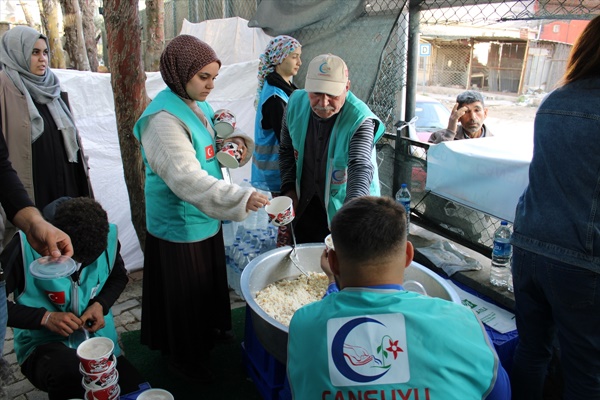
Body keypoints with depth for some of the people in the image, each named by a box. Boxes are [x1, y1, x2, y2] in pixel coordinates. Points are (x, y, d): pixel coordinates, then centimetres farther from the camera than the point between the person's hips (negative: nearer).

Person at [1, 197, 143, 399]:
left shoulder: (109, 236, -9)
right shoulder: (26, 245, -20)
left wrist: (101, 304, -7)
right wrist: (45, 318, -20)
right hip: (43, 344, -3)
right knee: (69, 372, -38)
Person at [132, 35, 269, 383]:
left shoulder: (199, 106, 4)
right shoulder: (163, 119, -24)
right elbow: (187, 179, -33)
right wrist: (242, 198, -40)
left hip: (205, 218, 9)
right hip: (180, 225, -8)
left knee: (212, 281, 25)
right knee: (185, 294, 10)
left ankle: (211, 330, 49)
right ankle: (185, 358, 32)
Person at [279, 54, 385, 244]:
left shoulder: (360, 120, -26)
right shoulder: (296, 103, -10)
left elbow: (361, 169, -39)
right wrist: (289, 188, -4)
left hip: (341, 208, -4)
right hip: (304, 205, 4)